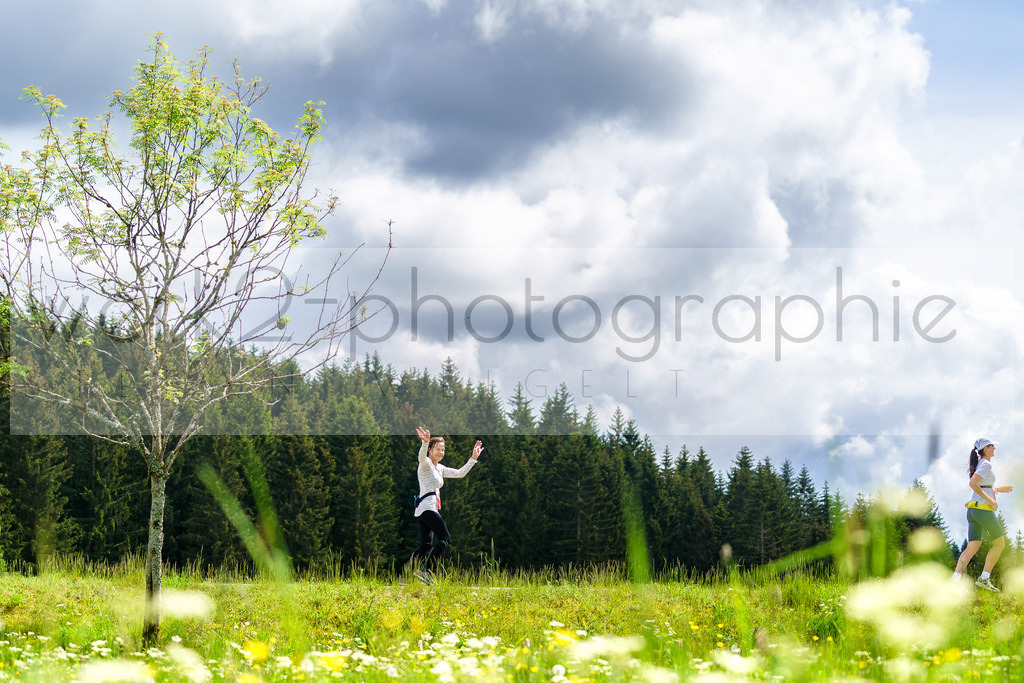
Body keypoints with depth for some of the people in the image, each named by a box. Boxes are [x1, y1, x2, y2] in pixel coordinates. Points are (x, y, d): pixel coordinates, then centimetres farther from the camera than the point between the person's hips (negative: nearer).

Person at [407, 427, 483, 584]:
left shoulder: (440, 469, 22)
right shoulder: (426, 464, -4)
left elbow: (460, 473, 28)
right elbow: (422, 456, -28)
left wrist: (473, 458, 21)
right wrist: (425, 443, -49)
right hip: (427, 506, -9)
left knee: (425, 545, 5)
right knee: (445, 539, -12)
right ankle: (425, 570, -20)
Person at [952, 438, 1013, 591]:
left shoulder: (979, 464, 18)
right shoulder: (986, 465, -10)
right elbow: (973, 483, -24)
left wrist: (997, 489, 31)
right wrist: (989, 499, -19)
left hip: (972, 509, 8)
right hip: (984, 509, -8)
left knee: (972, 548, 2)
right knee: (999, 543, 7)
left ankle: (955, 578, -14)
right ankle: (984, 579, 4)